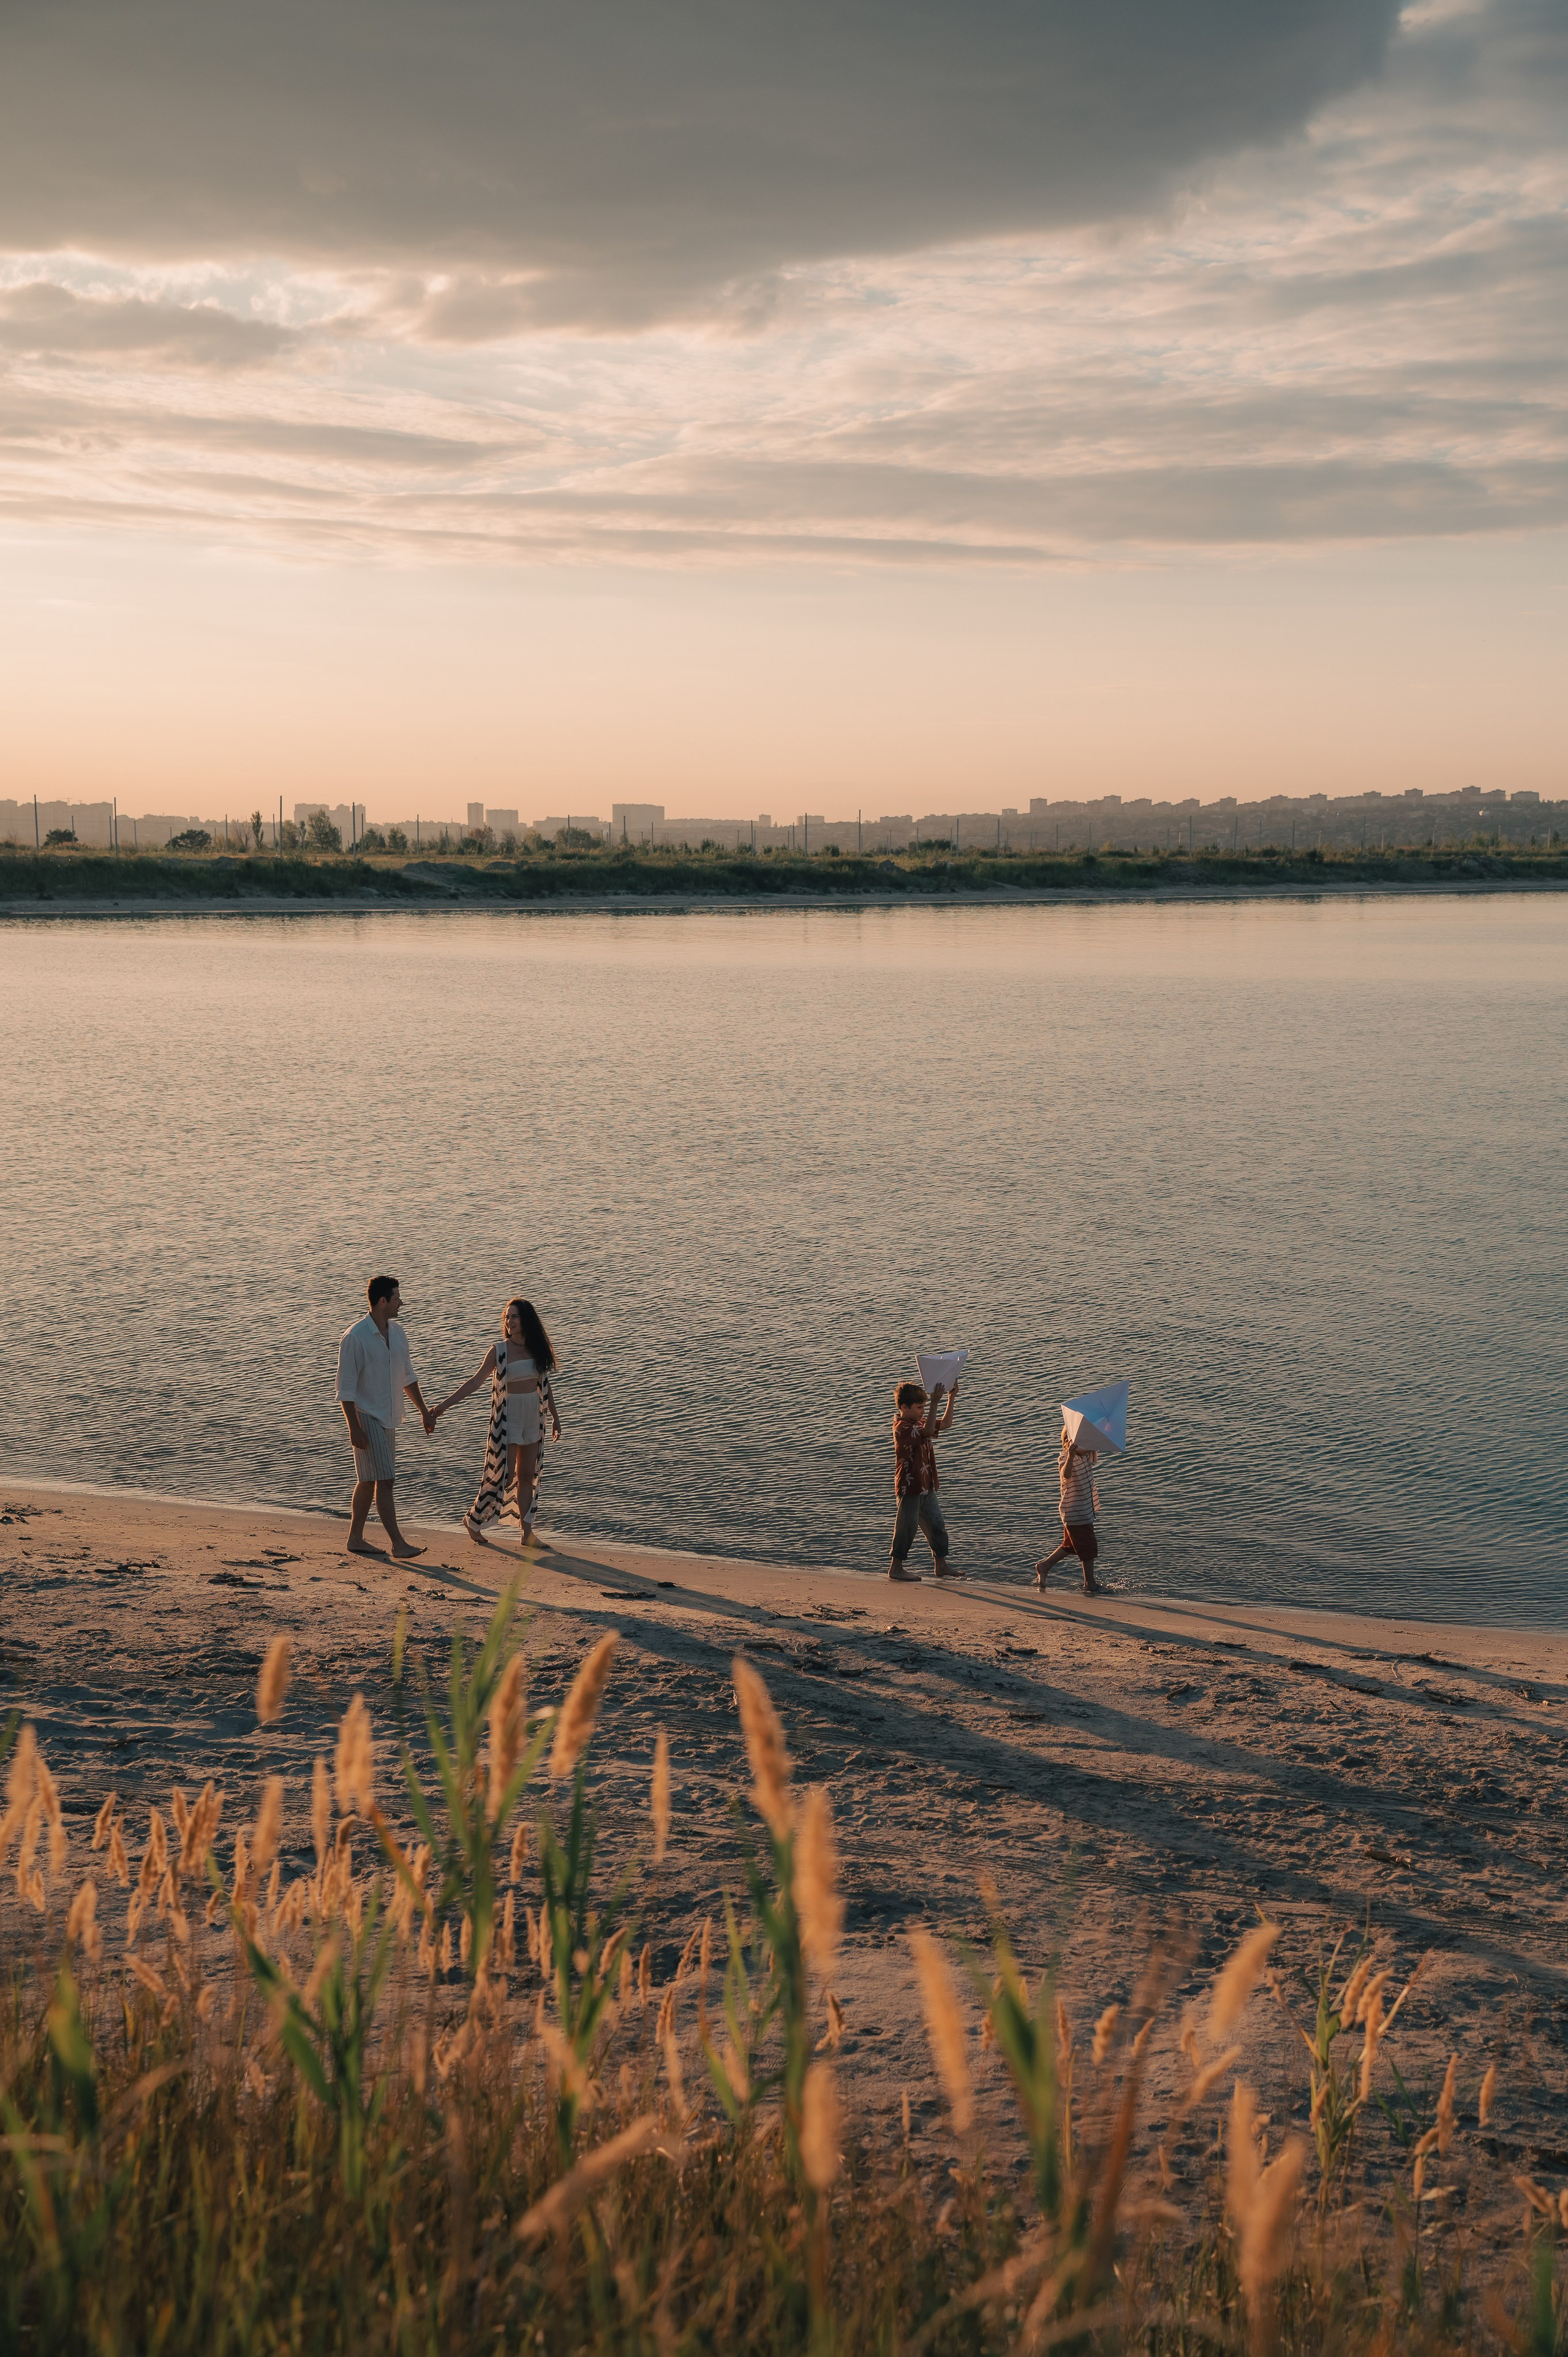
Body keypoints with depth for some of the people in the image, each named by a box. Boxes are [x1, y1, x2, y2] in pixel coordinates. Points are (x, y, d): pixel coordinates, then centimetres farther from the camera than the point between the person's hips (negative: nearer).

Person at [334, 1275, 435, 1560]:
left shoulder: (397, 1332, 7)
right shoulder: (356, 1338, -17)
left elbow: (407, 1376, 19)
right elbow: (345, 1388, -17)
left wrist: (424, 1411, 18)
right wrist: (354, 1428, -20)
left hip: (388, 1419, 8)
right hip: (367, 1418, -8)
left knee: (368, 1481, 14)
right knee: (384, 1481, -10)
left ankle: (356, 1539, 22)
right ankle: (398, 1544, -10)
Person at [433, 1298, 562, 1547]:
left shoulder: (537, 1349, 4)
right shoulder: (499, 1350, -8)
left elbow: (544, 1385, 14)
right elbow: (476, 1381, -7)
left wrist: (554, 1417, 18)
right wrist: (446, 1403, -13)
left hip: (533, 1416, 5)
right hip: (508, 1416, -5)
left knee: (527, 1475, 7)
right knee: (504, 1475, -7)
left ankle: (527, 1532, 12)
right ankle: (473, 1520, 10)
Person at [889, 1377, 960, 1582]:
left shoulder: (919, 1422, 11)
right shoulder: (902, 1428, -19)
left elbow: (944, 1424, 17)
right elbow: (927, 1431, -34)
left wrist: (952, 1398, 7)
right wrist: (935, 1403, -38)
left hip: (925, 1487, 10)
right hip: (909, 1487, -9)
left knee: (937, 1525, 12)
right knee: (907, 1527, -2)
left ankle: (941, 1565, 20)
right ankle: (896, 1567, 8)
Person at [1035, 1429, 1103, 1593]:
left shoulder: (1087, 1456, 5)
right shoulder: (1065, 1459, -20)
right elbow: (1066, 1474, -39)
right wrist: (1071, 1455, -56)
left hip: (1086, 1510, 9)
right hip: (1074, 1512, -9)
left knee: (1071, 1546, 19)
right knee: (1088, 1548, -3)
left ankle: (1044, 1566, 30)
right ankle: (1090, 1584, 7)